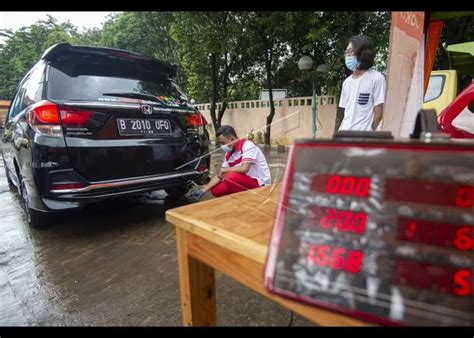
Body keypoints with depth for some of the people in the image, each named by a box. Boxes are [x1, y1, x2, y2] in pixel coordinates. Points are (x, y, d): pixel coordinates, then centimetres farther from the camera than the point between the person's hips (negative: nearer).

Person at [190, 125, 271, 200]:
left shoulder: (247, 145, -18)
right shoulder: (228, 154, 4)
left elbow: (244, 169, -29)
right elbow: (220, 175, 6)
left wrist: (224, 170, -14)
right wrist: (203, 191, -2)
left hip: (260, 183, -7)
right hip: (244, 182, 8)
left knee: (230, 178, -30)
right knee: (215, 190, -3)